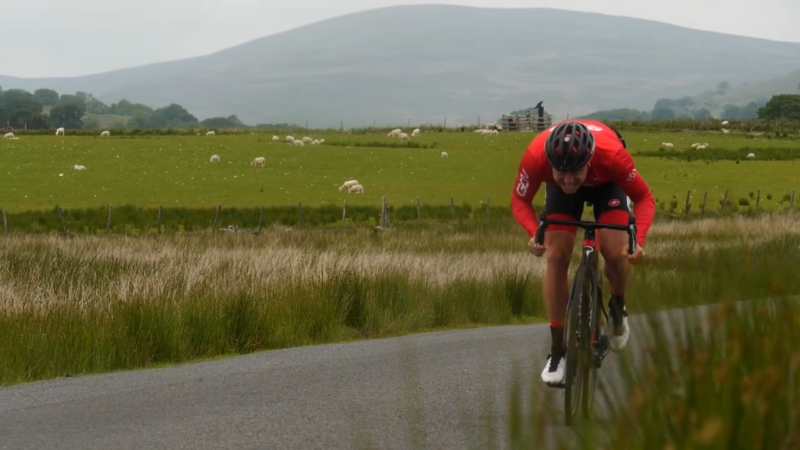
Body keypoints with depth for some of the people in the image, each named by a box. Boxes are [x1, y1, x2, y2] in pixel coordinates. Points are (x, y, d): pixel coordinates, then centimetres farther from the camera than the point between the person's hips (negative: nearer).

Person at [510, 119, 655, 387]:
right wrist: (534, 232, -41)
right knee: (556, 257, -13)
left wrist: (639, 240, -43)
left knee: (615, 253, -20)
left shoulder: (611, 154, -43)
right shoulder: (536, 156, -40)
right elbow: (520, 200, -22)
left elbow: (644, 198, -27)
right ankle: (558, 349, -3)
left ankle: (617, 307, 13)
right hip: (559, 191, 1)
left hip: (606, 182, -1)